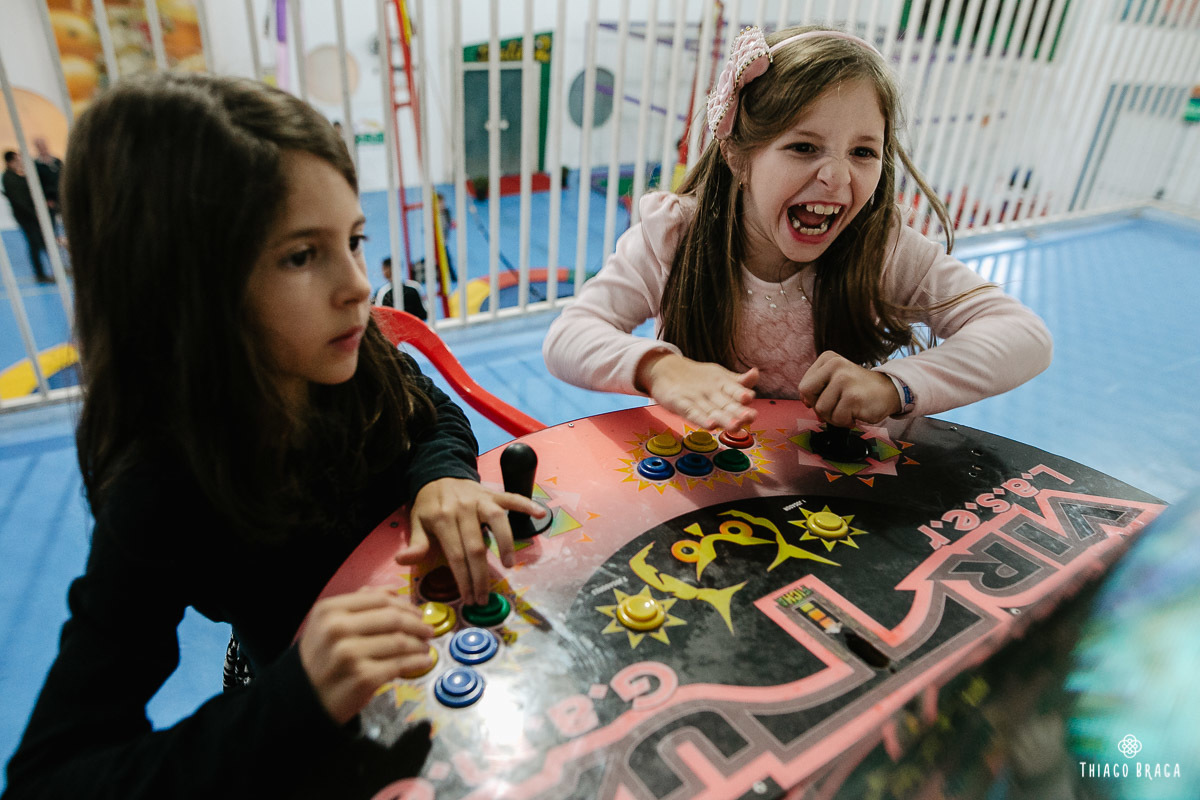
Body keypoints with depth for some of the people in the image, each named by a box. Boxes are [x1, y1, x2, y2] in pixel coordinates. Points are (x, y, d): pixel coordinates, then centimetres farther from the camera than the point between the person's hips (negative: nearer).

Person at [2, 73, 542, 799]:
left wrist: (440, 475, -21)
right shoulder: (161, 493, -30)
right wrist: (294, 703, -44)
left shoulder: (354, 360, -17)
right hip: (330, 740, -3)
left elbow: (435, 416, 3)